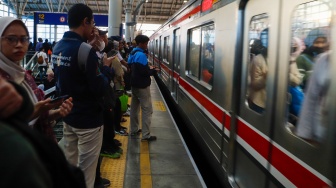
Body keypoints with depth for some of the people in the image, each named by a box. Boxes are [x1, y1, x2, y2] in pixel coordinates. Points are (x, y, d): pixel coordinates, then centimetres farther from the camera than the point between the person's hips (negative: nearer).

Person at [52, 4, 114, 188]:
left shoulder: (57, 47, 4)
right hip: (88, 119, -8)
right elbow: (99, 89, -22)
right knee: (85, 172, 5)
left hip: (67, 115, 8)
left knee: (69, 165, 20)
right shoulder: (85, 50, -20)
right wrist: (106, 67, -5)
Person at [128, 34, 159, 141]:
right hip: (142, 86, -10)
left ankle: (134, 130, 25)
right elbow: (144, 71, -24)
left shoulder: (132, 54, 11)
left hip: (134, 84, 10)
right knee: (147, 110, -5)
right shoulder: (141, 55, -19)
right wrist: (153, 71, -6)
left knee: (134, 107, 16)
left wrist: (148, 68, 12)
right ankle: (146, 135, -4)